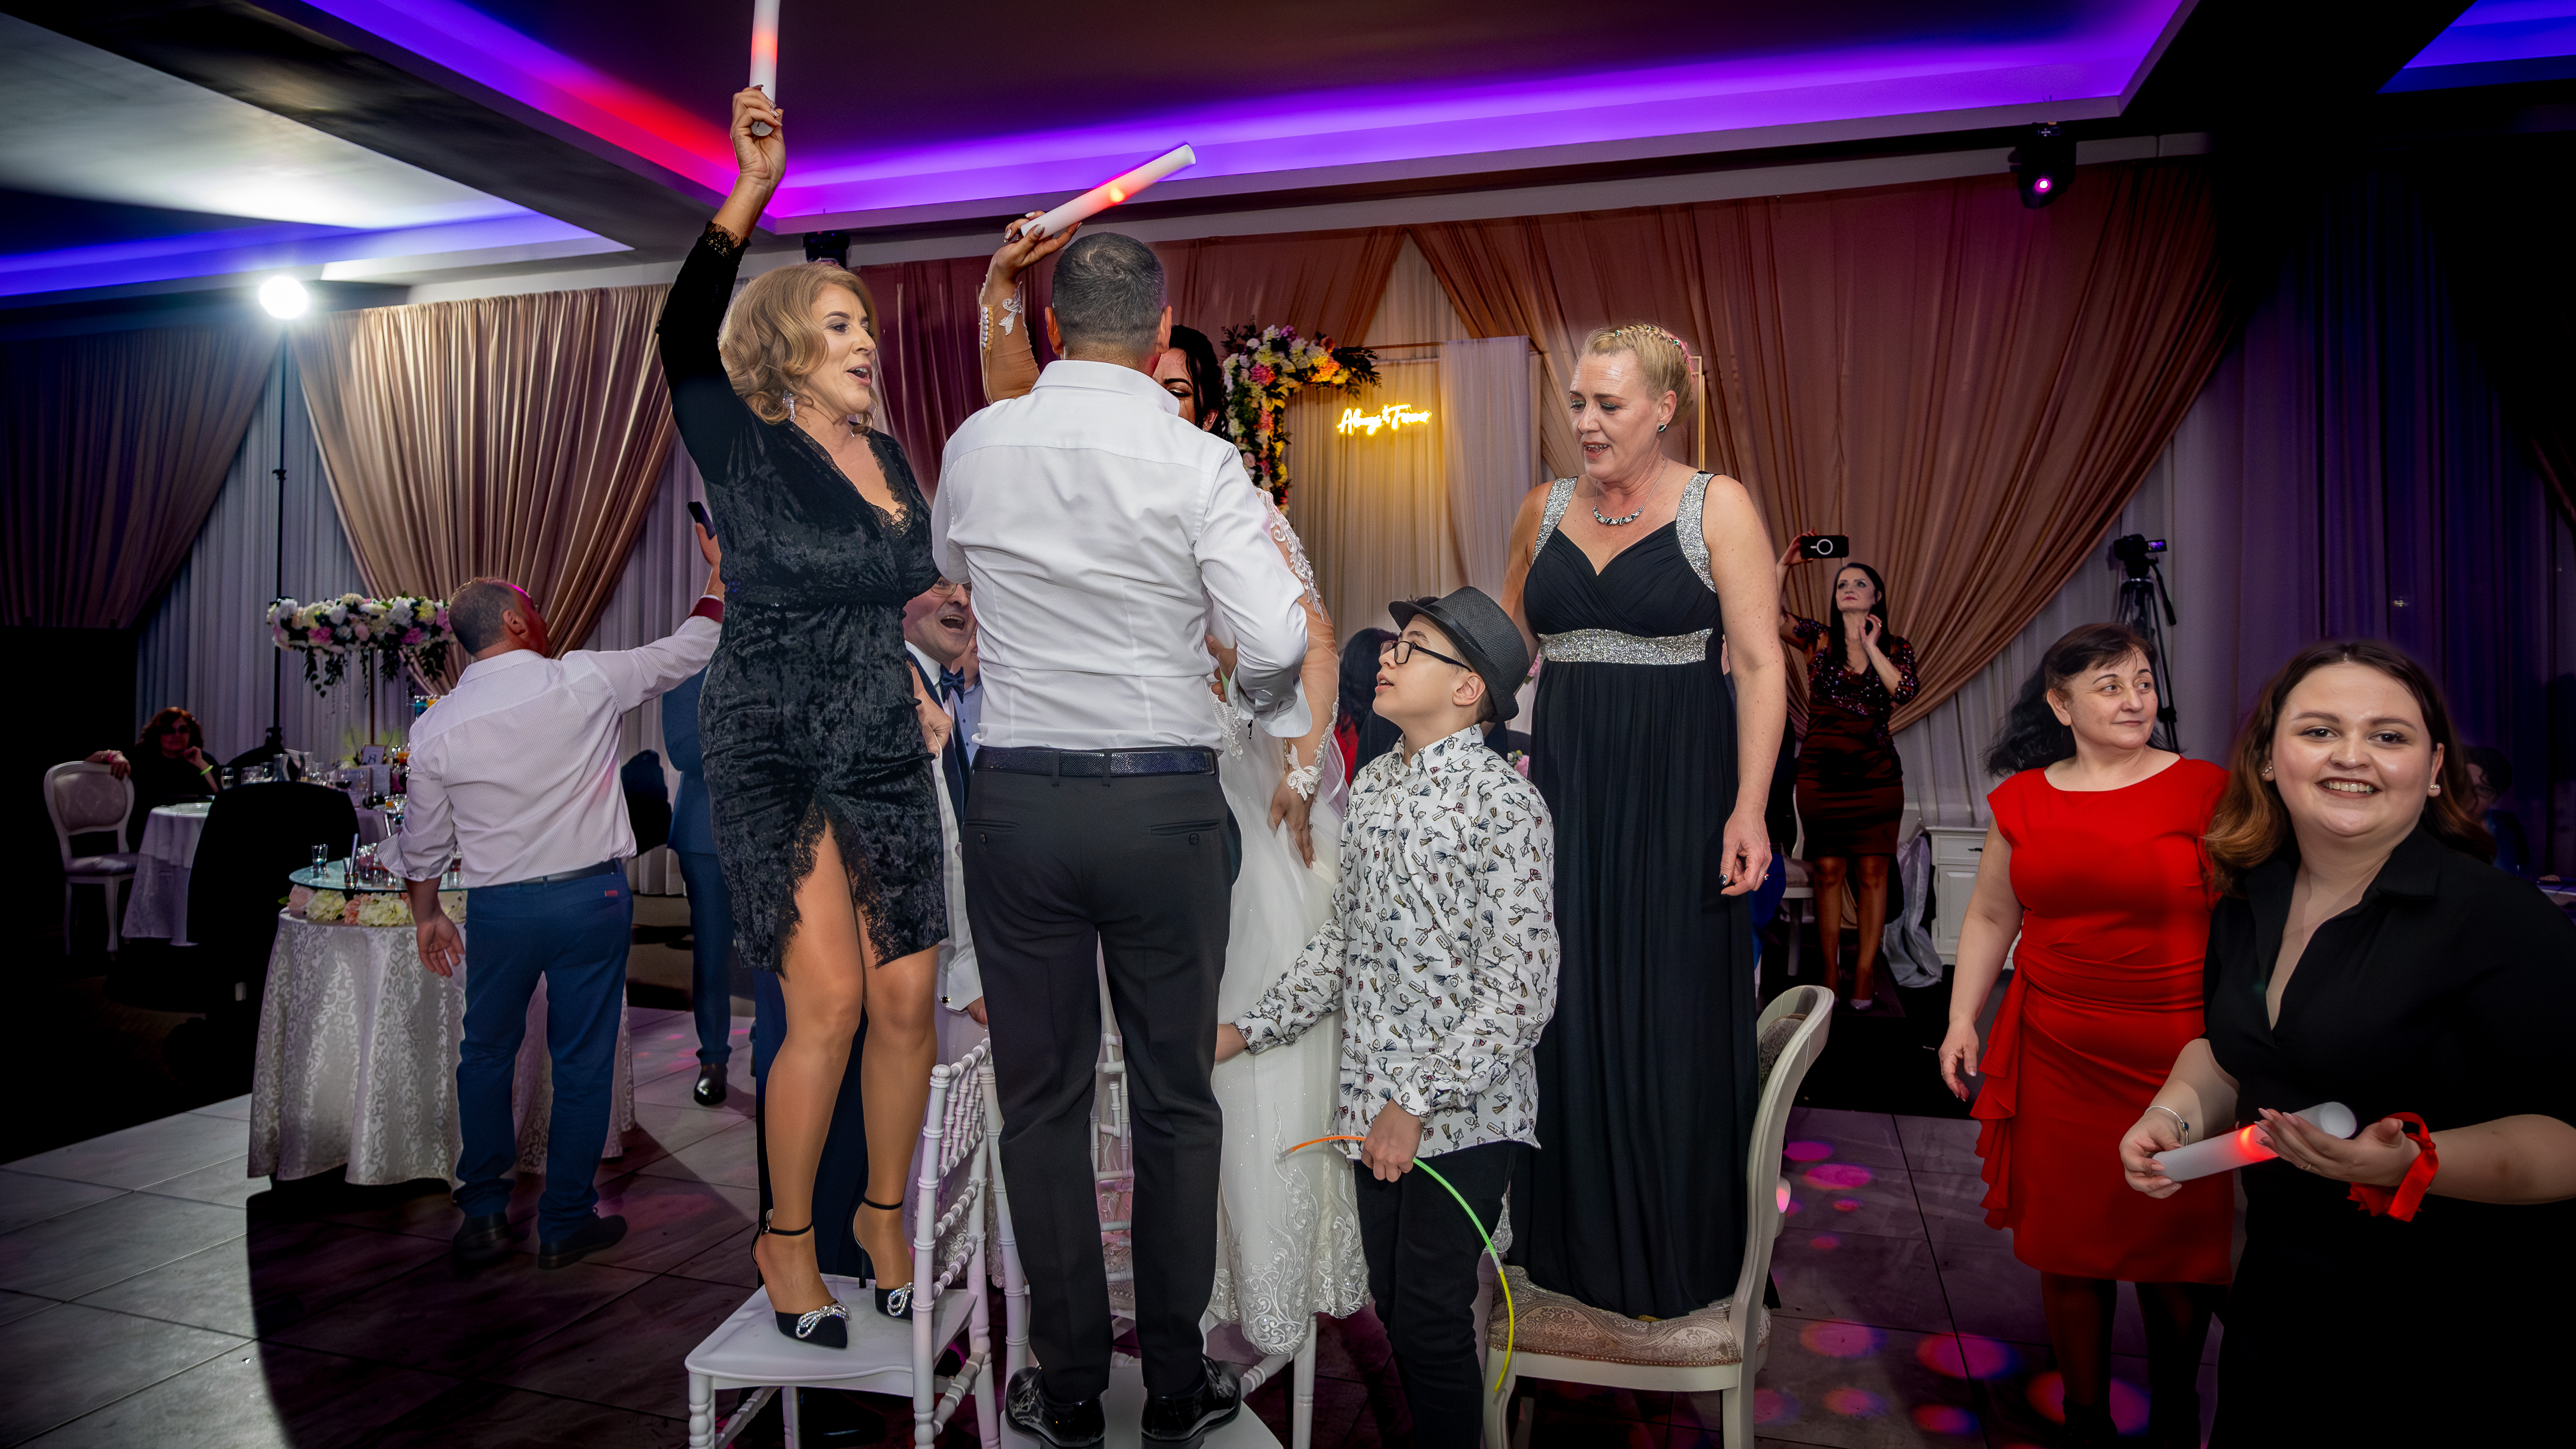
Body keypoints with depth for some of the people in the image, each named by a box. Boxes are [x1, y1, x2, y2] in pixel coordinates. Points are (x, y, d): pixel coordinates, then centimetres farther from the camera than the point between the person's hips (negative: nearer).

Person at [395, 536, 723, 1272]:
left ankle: (485, 1218, 27)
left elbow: (423, 840, 8)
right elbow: (684, 653, 4)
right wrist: (718, 575, 17)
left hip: (498, 907, 2)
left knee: (487, 1058, 18)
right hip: (590, 895, -2)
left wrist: (425, 914, 23)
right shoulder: (584, 680, -9)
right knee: (582, 1061, 8)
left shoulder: (436, 725, -1)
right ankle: (565, 1224, 18)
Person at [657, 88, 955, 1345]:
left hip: (889, 761, 5)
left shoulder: (891, 459, 12)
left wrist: (924, 683, 11)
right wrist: (752, 190, -26)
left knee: (907, 1005, 3)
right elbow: (684, 341, -22)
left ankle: (883, 1214, 24)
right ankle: (786, 1235, 13)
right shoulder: (748, 451, -4)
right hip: (775, 757, -5)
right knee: (829, 1002, -10)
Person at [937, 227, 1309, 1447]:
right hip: (1165, 806, -1)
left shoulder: (977, 446, 2)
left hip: (1017, 801, 2)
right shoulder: (1198, 463, -8)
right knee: (1176, 1097, 12)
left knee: (1042, 1099, 11)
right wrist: (1275, 715, 6)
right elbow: (1279, 641, -16)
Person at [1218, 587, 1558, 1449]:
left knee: (1430, 1321, 3)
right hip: (1376, 1106, 7)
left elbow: (1519, 992, -18)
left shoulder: (1504, 805, -14)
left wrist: (1419, 1105, -19)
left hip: (1461, 1114, -6)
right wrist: (1250, 1030, 12)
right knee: (1393, 1306, 17)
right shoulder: (1375, 787, 8)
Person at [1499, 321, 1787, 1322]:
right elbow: (1507, 637, 24)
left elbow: (1760, 665, -9)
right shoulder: (1545, 509, 10)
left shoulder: (1716, 507, -4)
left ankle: (1677, 1256, 22)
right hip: (1563, 786, 4)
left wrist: (1748, 808, -17)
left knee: (1671, 1024, 3)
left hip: (1677, 789, -4)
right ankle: (1575, 1236, 27)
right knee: (1565, 1015, 9)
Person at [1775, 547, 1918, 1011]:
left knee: (1872, 873, 1)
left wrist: (1871, 646, -7)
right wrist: (1785, 563, -11)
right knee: (1827, 872, 2)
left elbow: (1904, 690, -12)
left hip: (1876, 773, 0)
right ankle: (1830, 976, 9)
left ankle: (1866, 971, 9)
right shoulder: (1818, 638, 7)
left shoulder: (1896, 647, 7)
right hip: (1820, 771, 0)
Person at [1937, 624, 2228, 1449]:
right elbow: (1990, 918, 14)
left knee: (2176, 1250, 10)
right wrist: (1962, 1020, 8)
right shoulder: (2023, 800, 5)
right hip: (2056, 1055, 2)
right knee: (2069, 1244, 10)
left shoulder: (2203, 791, -3)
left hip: (2177, 1058, -2)